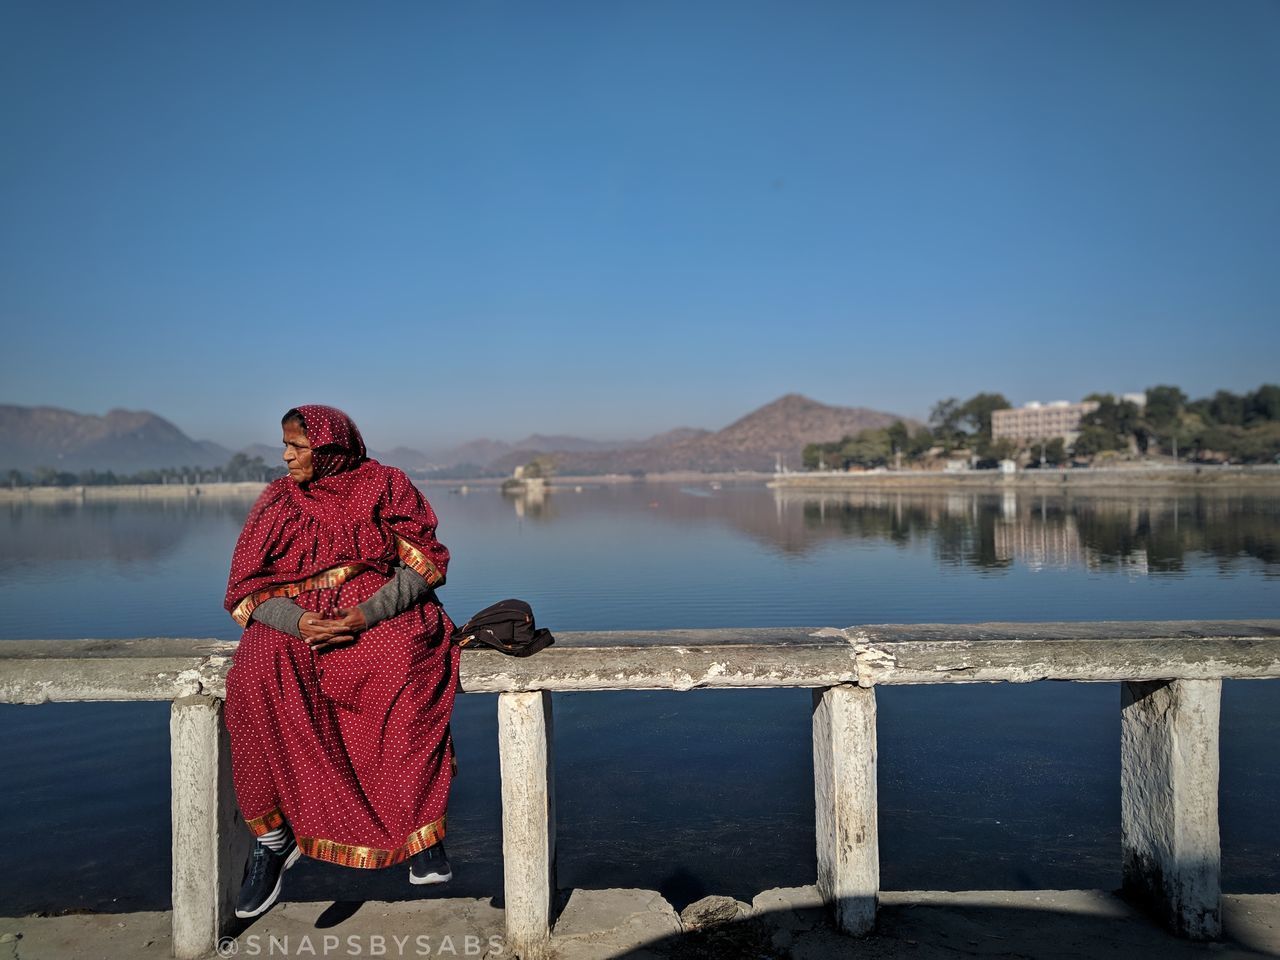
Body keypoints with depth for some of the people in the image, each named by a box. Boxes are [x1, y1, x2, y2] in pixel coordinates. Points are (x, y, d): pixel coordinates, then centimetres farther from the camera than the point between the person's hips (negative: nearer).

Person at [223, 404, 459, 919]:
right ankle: (272, 837, -15)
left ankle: (421, 829, -22)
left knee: (406, 672, -36)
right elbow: (247, 587, 4)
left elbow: (424, 563, -2)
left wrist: (367, 613, -18)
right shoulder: (278, 500, 10)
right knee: (255, 682, -30)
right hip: (294, 619, 2)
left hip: (381, 613, -2)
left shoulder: (386, 485, 4)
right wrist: (299, 622, -18)